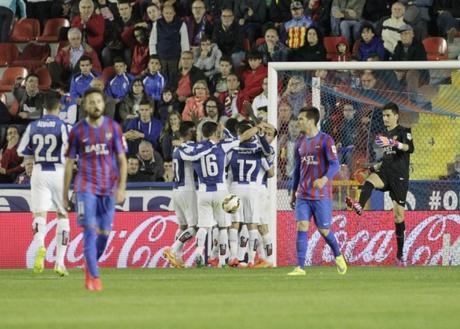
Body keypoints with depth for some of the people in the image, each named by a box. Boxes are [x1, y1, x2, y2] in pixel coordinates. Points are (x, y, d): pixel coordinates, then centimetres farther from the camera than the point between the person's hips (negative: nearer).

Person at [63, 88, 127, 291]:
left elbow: (122, 160, 4)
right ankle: (94, 277, -13)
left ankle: (89, 265, 30)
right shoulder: (78, 130, 2)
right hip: (86, 187, -2)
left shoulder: (113, 127, 4)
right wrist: (65, 193, 5)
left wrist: (121, 187, -7)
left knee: (104, 233, 5)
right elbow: (69, 162, 7)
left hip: (109, 188, 2)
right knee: (90, 230, -12)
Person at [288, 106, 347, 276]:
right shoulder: (300, 143, 12)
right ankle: (300, 267, -10)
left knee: (323, 229, 3)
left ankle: (338, 256, 30)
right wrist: (294, 192, 21)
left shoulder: (325, 140, -7)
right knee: (302, 226, -8)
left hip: (321, 195, -5)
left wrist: (324, 179, -33)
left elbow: (334, 164, -15)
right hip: (303, 195, 5)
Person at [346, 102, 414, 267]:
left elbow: (410, 148, -23)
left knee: (399, 215, -2)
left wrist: (393, 143, -40)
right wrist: (377, 166, 10)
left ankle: (400, 255, 7)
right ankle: (359, 206, -60)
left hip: (399, 177, -5)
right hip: (385, 173, 5)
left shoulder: (403, 131, -2)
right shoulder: (385, 135, 18)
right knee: (370, 180, -32)